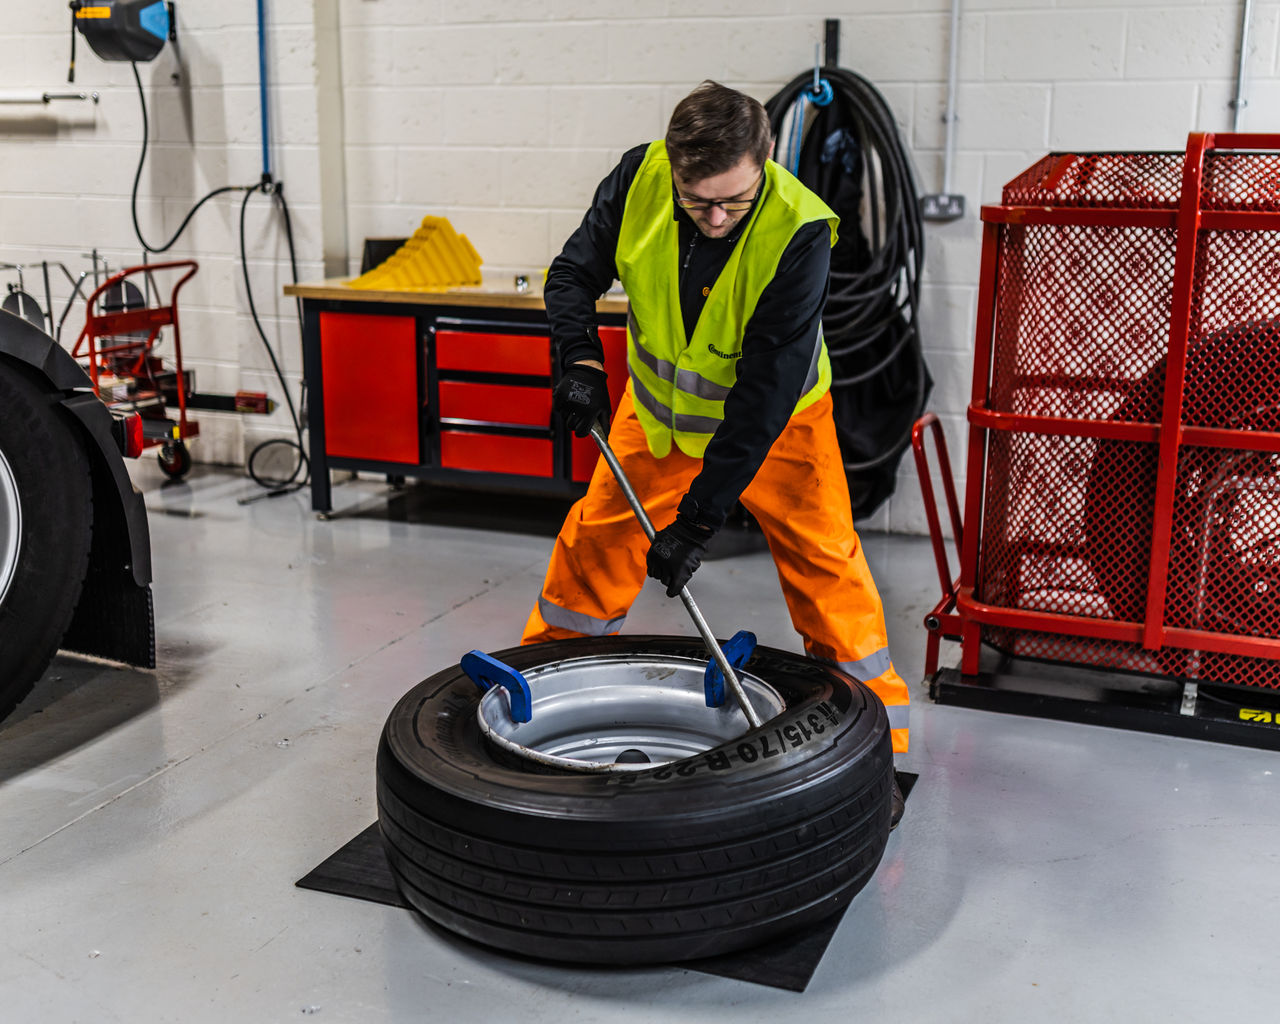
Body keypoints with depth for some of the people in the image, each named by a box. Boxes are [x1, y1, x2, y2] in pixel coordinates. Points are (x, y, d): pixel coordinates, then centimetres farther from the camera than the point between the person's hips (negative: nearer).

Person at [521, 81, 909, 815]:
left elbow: (765, 391, -34)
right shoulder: (639, 178, -23)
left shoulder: (798, 233, -34)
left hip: (775, 420, -3)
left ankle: (875, 732, 11)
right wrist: (582, 360, -27)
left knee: (822, 559, -5)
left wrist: (702, 516, -35)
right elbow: (574, 273, -7)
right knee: (594, 542, 7)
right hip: (660, 406, 4)